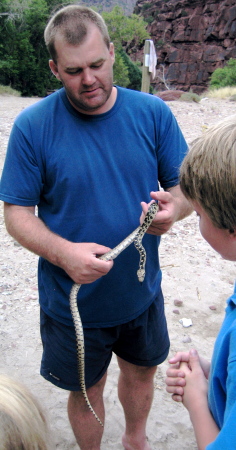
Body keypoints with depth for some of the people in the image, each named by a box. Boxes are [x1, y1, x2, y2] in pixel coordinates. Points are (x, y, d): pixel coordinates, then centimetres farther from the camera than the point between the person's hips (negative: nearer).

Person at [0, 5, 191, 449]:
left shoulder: (153, 113, -7)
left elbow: (184, 185, -1)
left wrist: (173, 208, -25)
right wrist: (63, 253, -29)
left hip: (142, 292, 3)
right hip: (73, 302, -3)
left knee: (141, 371, 26)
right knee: (86, 389, 20)